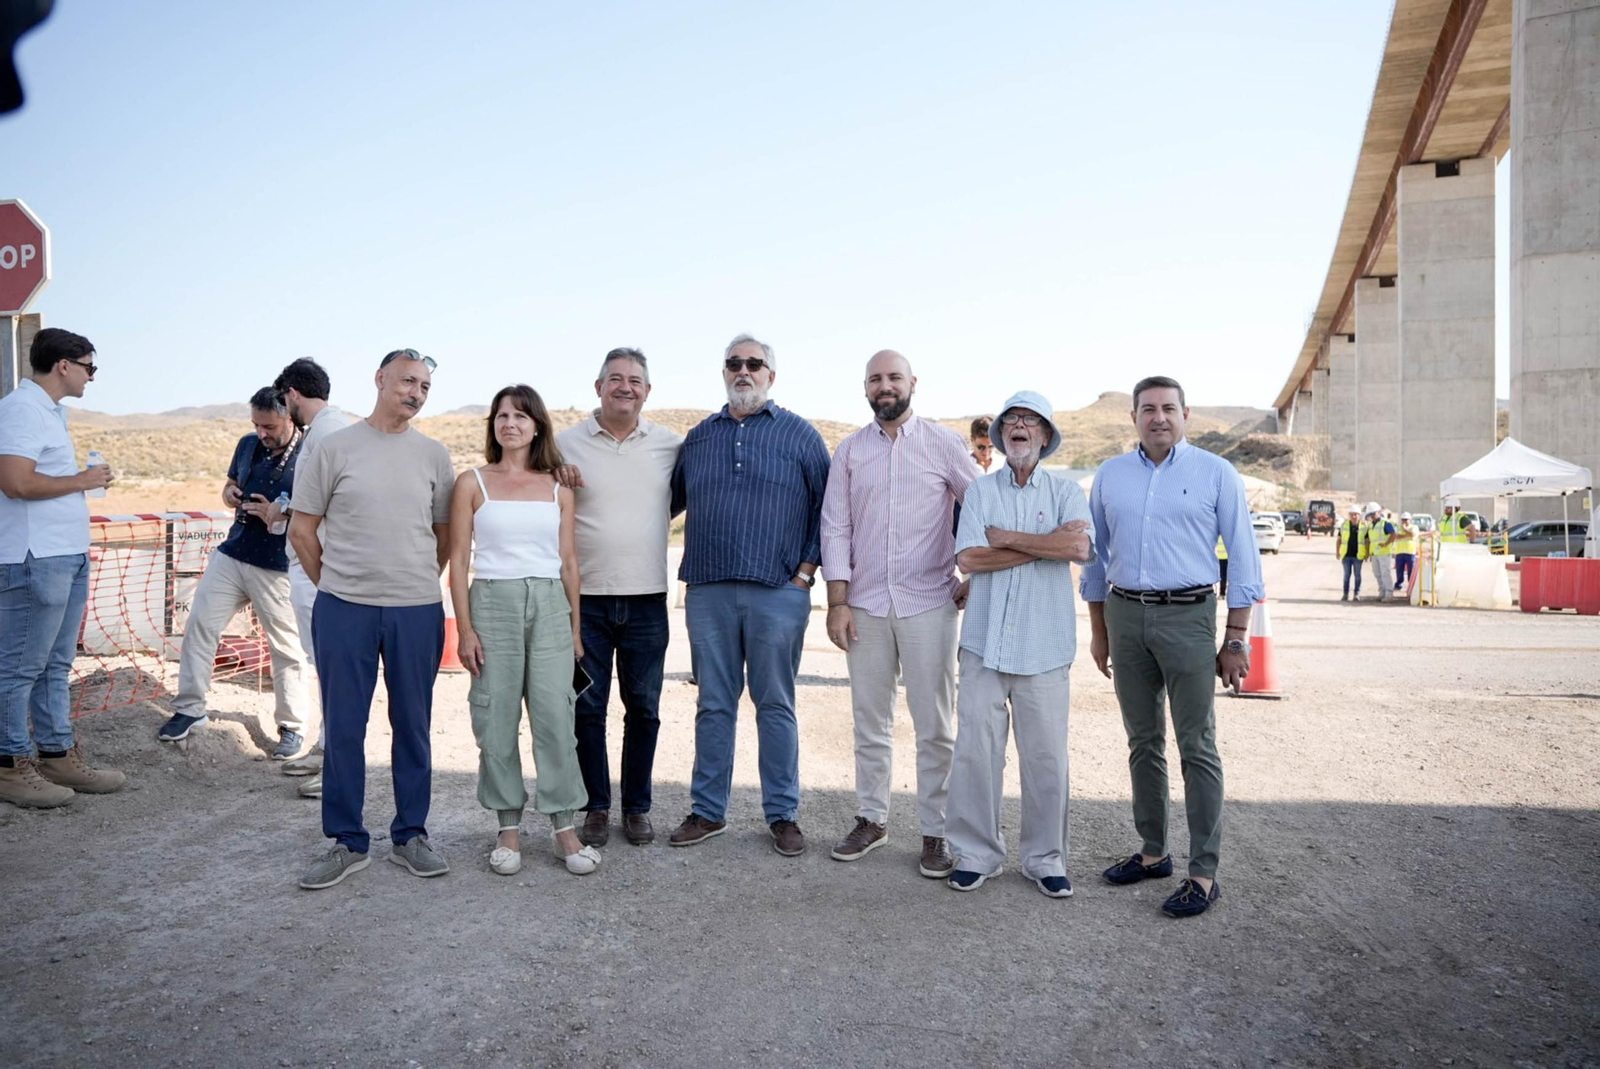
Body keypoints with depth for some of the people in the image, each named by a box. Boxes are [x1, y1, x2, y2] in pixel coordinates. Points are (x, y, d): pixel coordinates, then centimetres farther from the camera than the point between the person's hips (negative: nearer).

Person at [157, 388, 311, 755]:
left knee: (286, 649, 2)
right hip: (231, 556, 6)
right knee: (198, 625, 7)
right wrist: (230, 495, -1)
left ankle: (293, 728, 14)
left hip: (277, 569, -6)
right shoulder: (248, 445, 7)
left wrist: (277, 516, -24)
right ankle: (190, 708, 24)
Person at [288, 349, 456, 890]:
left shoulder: (434, 455, 6)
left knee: (413, 727, 9)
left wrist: (420, 583, 9)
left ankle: (411, 836, 22)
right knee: (343, 729, 5)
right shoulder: (335, 447, 1)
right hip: (344, 609, -1)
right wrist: (332, 584, 6)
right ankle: (346, 842, 19)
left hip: (417, 611, 1)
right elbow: (302, 528, 5)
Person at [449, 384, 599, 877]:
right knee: (497, 719, 3)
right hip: (493, 601, -1)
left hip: (550, 605, 1)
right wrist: (465, 629, -5)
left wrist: (575, 627, 9)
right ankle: (509, 827, 16)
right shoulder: (472, 483, 4)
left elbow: (569, 562, 11)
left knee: (555, 716, -2)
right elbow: (458, 560, 1)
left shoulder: (558, 489, 9)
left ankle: (564, 826, 8)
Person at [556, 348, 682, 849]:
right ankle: (596, 807, 22)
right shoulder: (566, 443, 2)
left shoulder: (672, 445, 3)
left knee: (643, 709, 9)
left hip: (647, 600, 1)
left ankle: (637, 806, 24)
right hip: (585, 598, 0)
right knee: (588, 708, 7)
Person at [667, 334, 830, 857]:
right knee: (713, 705, 9)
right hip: (708, 592, 3)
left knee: (776, 706, 5)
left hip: (777, 593, -2)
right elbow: (668, 501, 21)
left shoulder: (799, 434, 5)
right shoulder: (698, 437, 14)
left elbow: (825, 506, 3)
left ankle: (783, 814, 17)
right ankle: (708, 811, 20)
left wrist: (806, 572, -4)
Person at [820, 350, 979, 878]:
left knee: (935, 726, 2)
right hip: (866, 606, 2)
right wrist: (838, 602, -2)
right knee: (870, 722, 11)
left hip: (929, 605, -2)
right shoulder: (849, 451, 7)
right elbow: (835, 528, 4)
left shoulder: (944, 443, 2)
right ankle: (872, 820, 24)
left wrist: (974, 578, 0)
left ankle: (935, 831, 14)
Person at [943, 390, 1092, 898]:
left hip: (1044, 646, 0)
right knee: (975, 750, 2)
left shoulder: (1065, 491, 7)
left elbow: (1081, 546, -14)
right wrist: (1047, 543, -8)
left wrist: (1006, 537, -9)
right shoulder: (980, 490, 8)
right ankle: (975, 853, 17)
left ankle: (1045, 858, 20)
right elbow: (968, 558, -7)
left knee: (1046, 756, 4)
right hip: (985, 641, 1)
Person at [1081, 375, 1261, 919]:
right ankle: (1153, 852, 25)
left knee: (1197, 748, -3)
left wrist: (1236, 639, -5)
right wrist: (1098, 631, 13)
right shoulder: (1109, 476, 10)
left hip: (1188, 617, -4)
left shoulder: (1215, 474, 0)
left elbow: (1243, 560, 0)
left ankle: (1204, 872, 5)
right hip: (1125, 615, 4)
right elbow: (1097, 557, 15)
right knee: (1143, 742, 12)